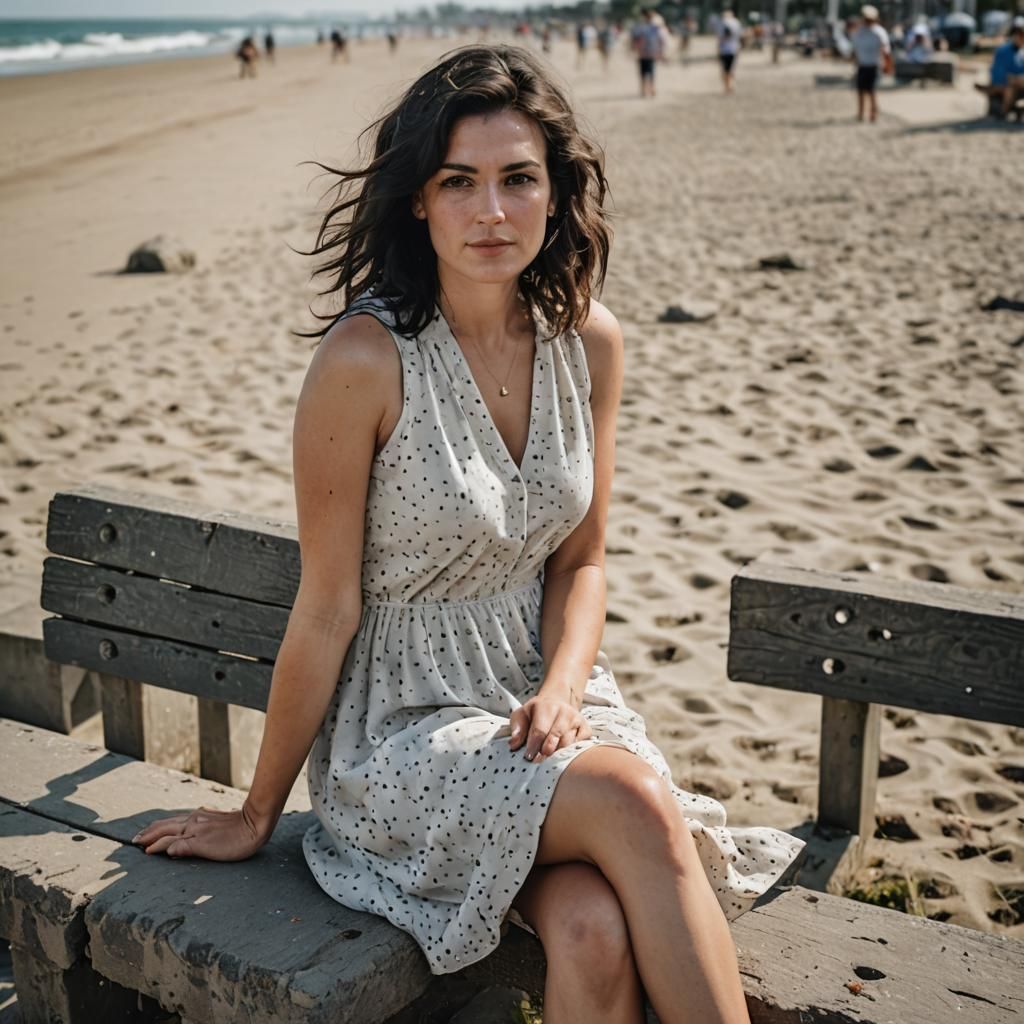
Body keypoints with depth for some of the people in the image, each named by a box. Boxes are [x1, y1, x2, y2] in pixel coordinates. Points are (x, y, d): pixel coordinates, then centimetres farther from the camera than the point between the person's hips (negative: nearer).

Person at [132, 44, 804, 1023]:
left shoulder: (588, 340, -2)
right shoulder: (365, 358, -18)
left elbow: (580, 559, 8)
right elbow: (326, 611, -10)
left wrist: (562, 688, -11)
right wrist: (257, 814, 0)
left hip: (544, 695, 4)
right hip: (399, 727, -3)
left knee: (596, 933, -25)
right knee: (634, 800, -29)